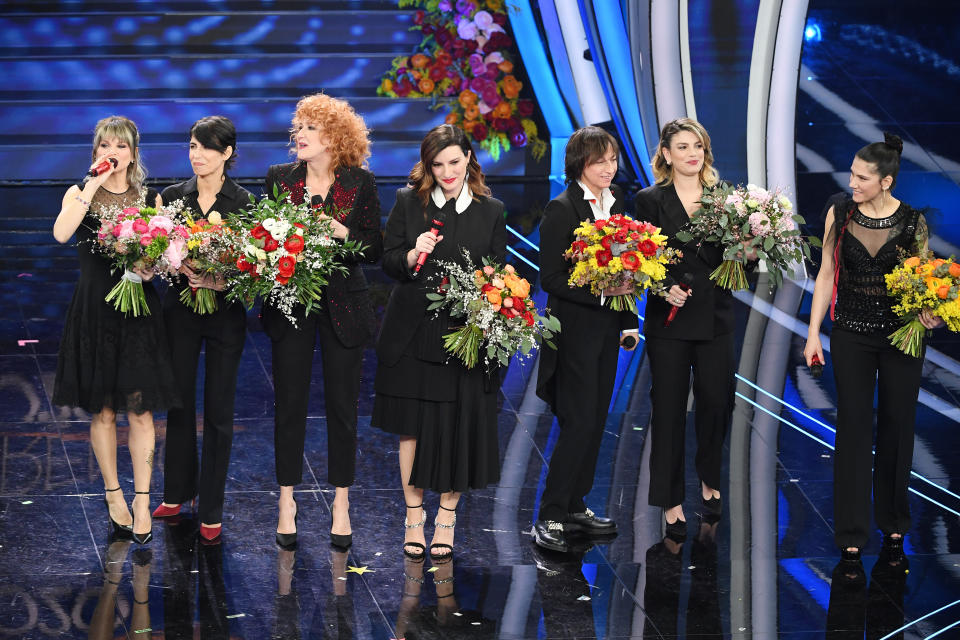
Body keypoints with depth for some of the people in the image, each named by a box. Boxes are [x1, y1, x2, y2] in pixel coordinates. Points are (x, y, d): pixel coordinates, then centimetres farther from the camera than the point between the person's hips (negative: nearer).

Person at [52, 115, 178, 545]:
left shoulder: (150, 199, 7)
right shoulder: (80, 194, 3)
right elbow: (61, 234, -18)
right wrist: (93, 186, -18)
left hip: (139, 310, 0)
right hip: (94, 311, 0)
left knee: (140, 409, -2)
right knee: (102, 411, 6)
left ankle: (142, 500, 4)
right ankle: (113, 496, 18)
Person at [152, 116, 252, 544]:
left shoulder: (242, 202, -4)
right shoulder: (173, 196, 4)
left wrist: (222, 281, -24)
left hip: (225, 312, -3)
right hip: (181, 308, 3)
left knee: (218, 410, 1)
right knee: (179, 402, 10)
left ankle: (212, 512, 9)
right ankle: (178, 492, 29)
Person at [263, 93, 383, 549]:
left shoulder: (360, 182, -1)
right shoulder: (279, 178, 4)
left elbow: (375, 249, -1)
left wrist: (342, 233, -18)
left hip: (342, 304, -1)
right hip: (290, 302, 1)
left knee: (342, 405, 5)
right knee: (289, 404, 4)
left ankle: (341, 505, 15)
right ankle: (287, 503, 14)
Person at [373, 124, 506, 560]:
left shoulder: (490, 211, 6)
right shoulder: (408, 203, 5)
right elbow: (387, 262, 5)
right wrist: (413, 256, -15)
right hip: (412, 332, 0)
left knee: (457, 426, 0)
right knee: (413, 426, 4)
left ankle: (446, 516, 15)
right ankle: (414, 516, 16)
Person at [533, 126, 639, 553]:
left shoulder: (617, 203, 10)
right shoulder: (562, 209, -11)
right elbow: (550, 278, -14)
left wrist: (629, 321, 13)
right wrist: (600, 290, -22)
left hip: (607, 328, 7)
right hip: (575, 328, -7)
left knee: (595, 421, 11)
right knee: (579, 422, -10)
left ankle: (575, 507, 21)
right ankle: (549, 518, -5)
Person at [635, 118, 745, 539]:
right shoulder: (650, 200, 0)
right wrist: (667, 287, -19)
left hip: (715, 318, 2)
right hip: (669, 319, -2)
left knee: (716, 402, 5)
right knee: (669, 409, 3)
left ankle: (709, 480, 30)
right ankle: (671, 502, 11)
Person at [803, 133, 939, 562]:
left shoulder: (913, 222, -4)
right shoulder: (840, 215, -2)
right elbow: (826, 275, 2)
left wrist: (930, 311, -16)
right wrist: (813, 333, -1)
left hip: (902, 334, 0)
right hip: (852, 334, 0)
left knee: (897, 425, 8)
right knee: (854, 427, 0)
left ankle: (893, 522, 24)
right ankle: (852, 532, 4)